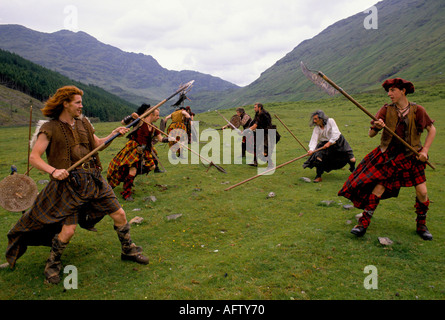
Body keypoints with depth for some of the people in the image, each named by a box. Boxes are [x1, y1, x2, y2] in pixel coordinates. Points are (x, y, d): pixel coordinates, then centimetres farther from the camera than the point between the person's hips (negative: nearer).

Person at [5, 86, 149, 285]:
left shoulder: (83, 123, 12)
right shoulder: (50, 129, -6)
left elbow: (96, 144, 21)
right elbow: (34, 157, -10)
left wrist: (113, 135, 5)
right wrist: (53, 171, -26)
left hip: (93, 180, 5)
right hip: (69, 185, -5)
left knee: (119, 215, 5)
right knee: (68, 229, -8)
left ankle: (128, 251, 27)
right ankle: (53, 263, 22)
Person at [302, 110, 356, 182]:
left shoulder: (330, 121, -19)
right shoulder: (316, 128, -11)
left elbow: (335, 133, -22)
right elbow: (314, 139, -20)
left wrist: (329, 143, -30)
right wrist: (311, 149, -36)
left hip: (338, 142, -2)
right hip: (325, 144, 2)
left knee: (351, 160, 1)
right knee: (318, 157, -24)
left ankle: (353, 170, 37)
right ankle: (318, 176, -10)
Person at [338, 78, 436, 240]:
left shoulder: (417, 110, -5)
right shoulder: (386, 110, -4)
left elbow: (432, 129, 6)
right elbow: (371, 134, -7)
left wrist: (425, 150, -3)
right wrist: (376, 127, -29)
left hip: (411, 157, 1)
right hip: (388, 156, 0)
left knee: (422, 192, 0)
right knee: (378, 189, -7)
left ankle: (421, 226, 24)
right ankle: (363, 224, 3)